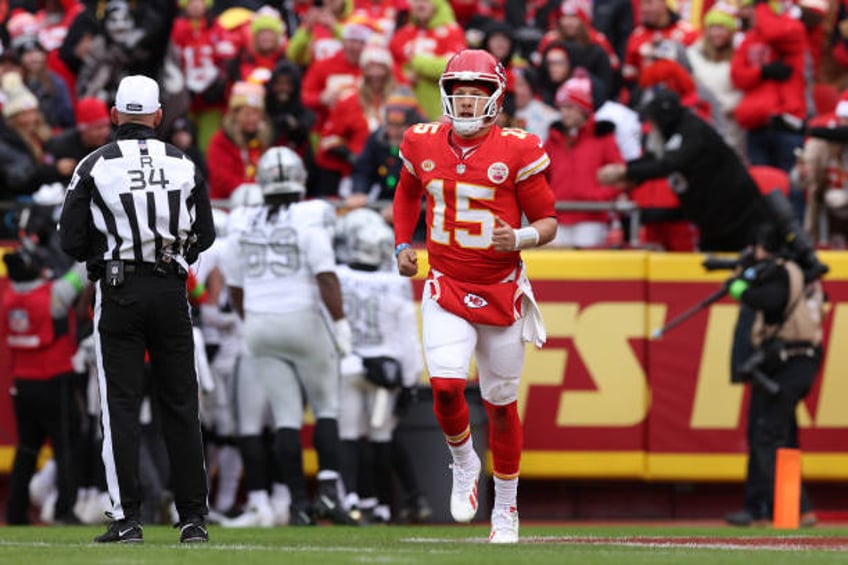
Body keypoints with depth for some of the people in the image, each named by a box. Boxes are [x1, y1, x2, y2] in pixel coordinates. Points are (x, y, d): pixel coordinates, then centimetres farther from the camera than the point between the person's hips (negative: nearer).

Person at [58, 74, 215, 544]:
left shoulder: (95, 166, -6)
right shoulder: (183, 165, 2)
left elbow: (72, 241, -5)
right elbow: (205, 235, 7)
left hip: (118, 291, -2)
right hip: (171, 289, 2)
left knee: (121, 405, 0)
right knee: (180, 405, 7)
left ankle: (126, 519, -5)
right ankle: (193, 518, 6)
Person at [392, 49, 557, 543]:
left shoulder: (517, 150, -11)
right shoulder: (423, 144, -1)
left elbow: (547, 221, -5)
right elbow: (408, 191, 22)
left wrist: (520, 238, -25)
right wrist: (403, 244, 11)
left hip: (502, 293, -1)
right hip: (447, 289, 1)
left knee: (501, 402, 8)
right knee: (446, 386, -19)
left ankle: (506, 507, 26)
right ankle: (464, 465, 13)